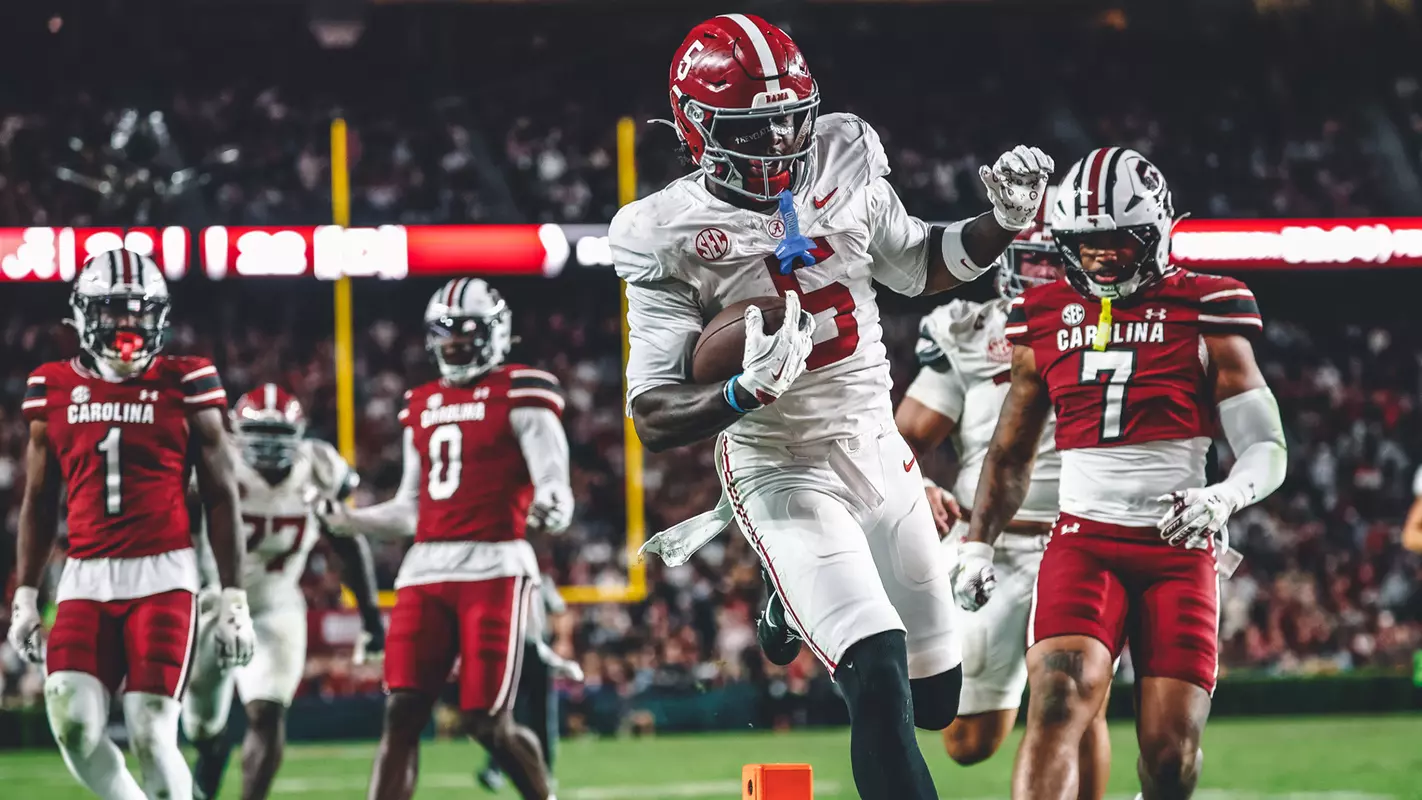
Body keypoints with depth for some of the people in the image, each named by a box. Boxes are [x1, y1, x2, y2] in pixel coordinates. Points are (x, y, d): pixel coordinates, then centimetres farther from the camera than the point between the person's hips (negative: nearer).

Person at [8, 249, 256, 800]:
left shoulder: (184, 385, 1)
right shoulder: (55, 389, 9)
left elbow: (219, 496, 4)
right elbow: (39, 501, 17)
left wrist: (233, 598, 1)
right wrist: (25, 596, 13)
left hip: (162, 575, -3)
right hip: (85, 578, 3)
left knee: (151, 735, -11)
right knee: (73, 724, -12)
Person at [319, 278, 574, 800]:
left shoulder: (519, 395, -1)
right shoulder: (423, 405, 19)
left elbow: (555, 487, -10)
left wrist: (551, 510, -32)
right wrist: (345, 521, 15)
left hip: (493, 568, -6)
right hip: (426, 569, 6)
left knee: (487, 722, -8)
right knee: (401, 713, -4)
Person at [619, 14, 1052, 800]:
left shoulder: (842, 163, -3)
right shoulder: (671, 238, -16)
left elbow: (922, 265, 16)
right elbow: (653, 418, -18)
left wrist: (1005, 221, -2)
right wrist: (748, 389, -36)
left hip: (877, 450, 6)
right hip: (781, 470, -6)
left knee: (935, 698, 14)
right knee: (880, 682, -23)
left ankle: (800, 604, 42)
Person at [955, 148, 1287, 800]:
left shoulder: (1203, 315, 0)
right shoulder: (1044, 319, 10)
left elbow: (1266, 449, -2)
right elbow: (1010, 454, 22)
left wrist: (1222, 497, -22)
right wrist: (977, 545, 13)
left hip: (1177, 547, -1)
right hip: (1082, 542, 2)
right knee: (1058, 704, -23)